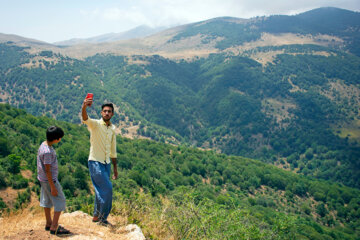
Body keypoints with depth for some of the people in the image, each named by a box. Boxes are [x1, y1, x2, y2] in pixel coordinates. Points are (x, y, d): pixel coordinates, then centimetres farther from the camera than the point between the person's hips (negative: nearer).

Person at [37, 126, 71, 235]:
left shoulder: (44, 144, 3)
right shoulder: (47, 152, -27)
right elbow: (47, 170, -24)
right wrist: (53, 187, -19)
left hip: (43, 180, 10)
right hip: (50, 180, -10)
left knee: (47, 201, 18)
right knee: (60, 201, -2)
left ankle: (49, 223, 30)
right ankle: (54, 227, 2)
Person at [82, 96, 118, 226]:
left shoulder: (112, 129, 10)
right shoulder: (95, 124, -8)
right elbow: (85, 119, -32)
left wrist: (115, 167, 18)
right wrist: (84, 107, -53)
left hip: (106, 163, 6)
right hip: (95, 162, -6)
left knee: (101, 190, 12)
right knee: (107, 188, -11)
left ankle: (97, 216, 26)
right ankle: (101, 216, 4)